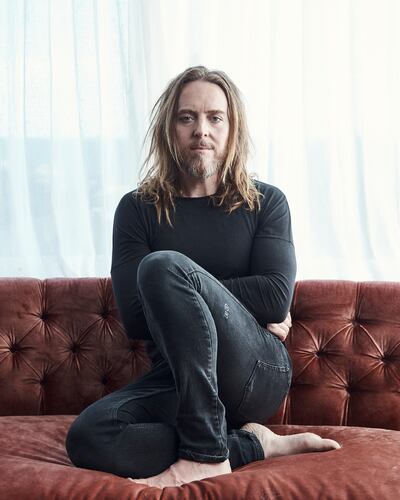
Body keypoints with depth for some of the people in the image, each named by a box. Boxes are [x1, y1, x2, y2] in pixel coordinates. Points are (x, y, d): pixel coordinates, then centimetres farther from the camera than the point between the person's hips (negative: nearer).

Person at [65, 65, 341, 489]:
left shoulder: (265, 203, 8)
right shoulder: (138, 208, 8)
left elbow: (277, 296, -8)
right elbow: (134, 318, -3)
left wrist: (178, 296, -6)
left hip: (258, 371, -2)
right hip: (176, 378, 3)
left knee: (164, 266, -28)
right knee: (87, 438, -29)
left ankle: (206, 452, -28)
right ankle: (250, 444, -15)